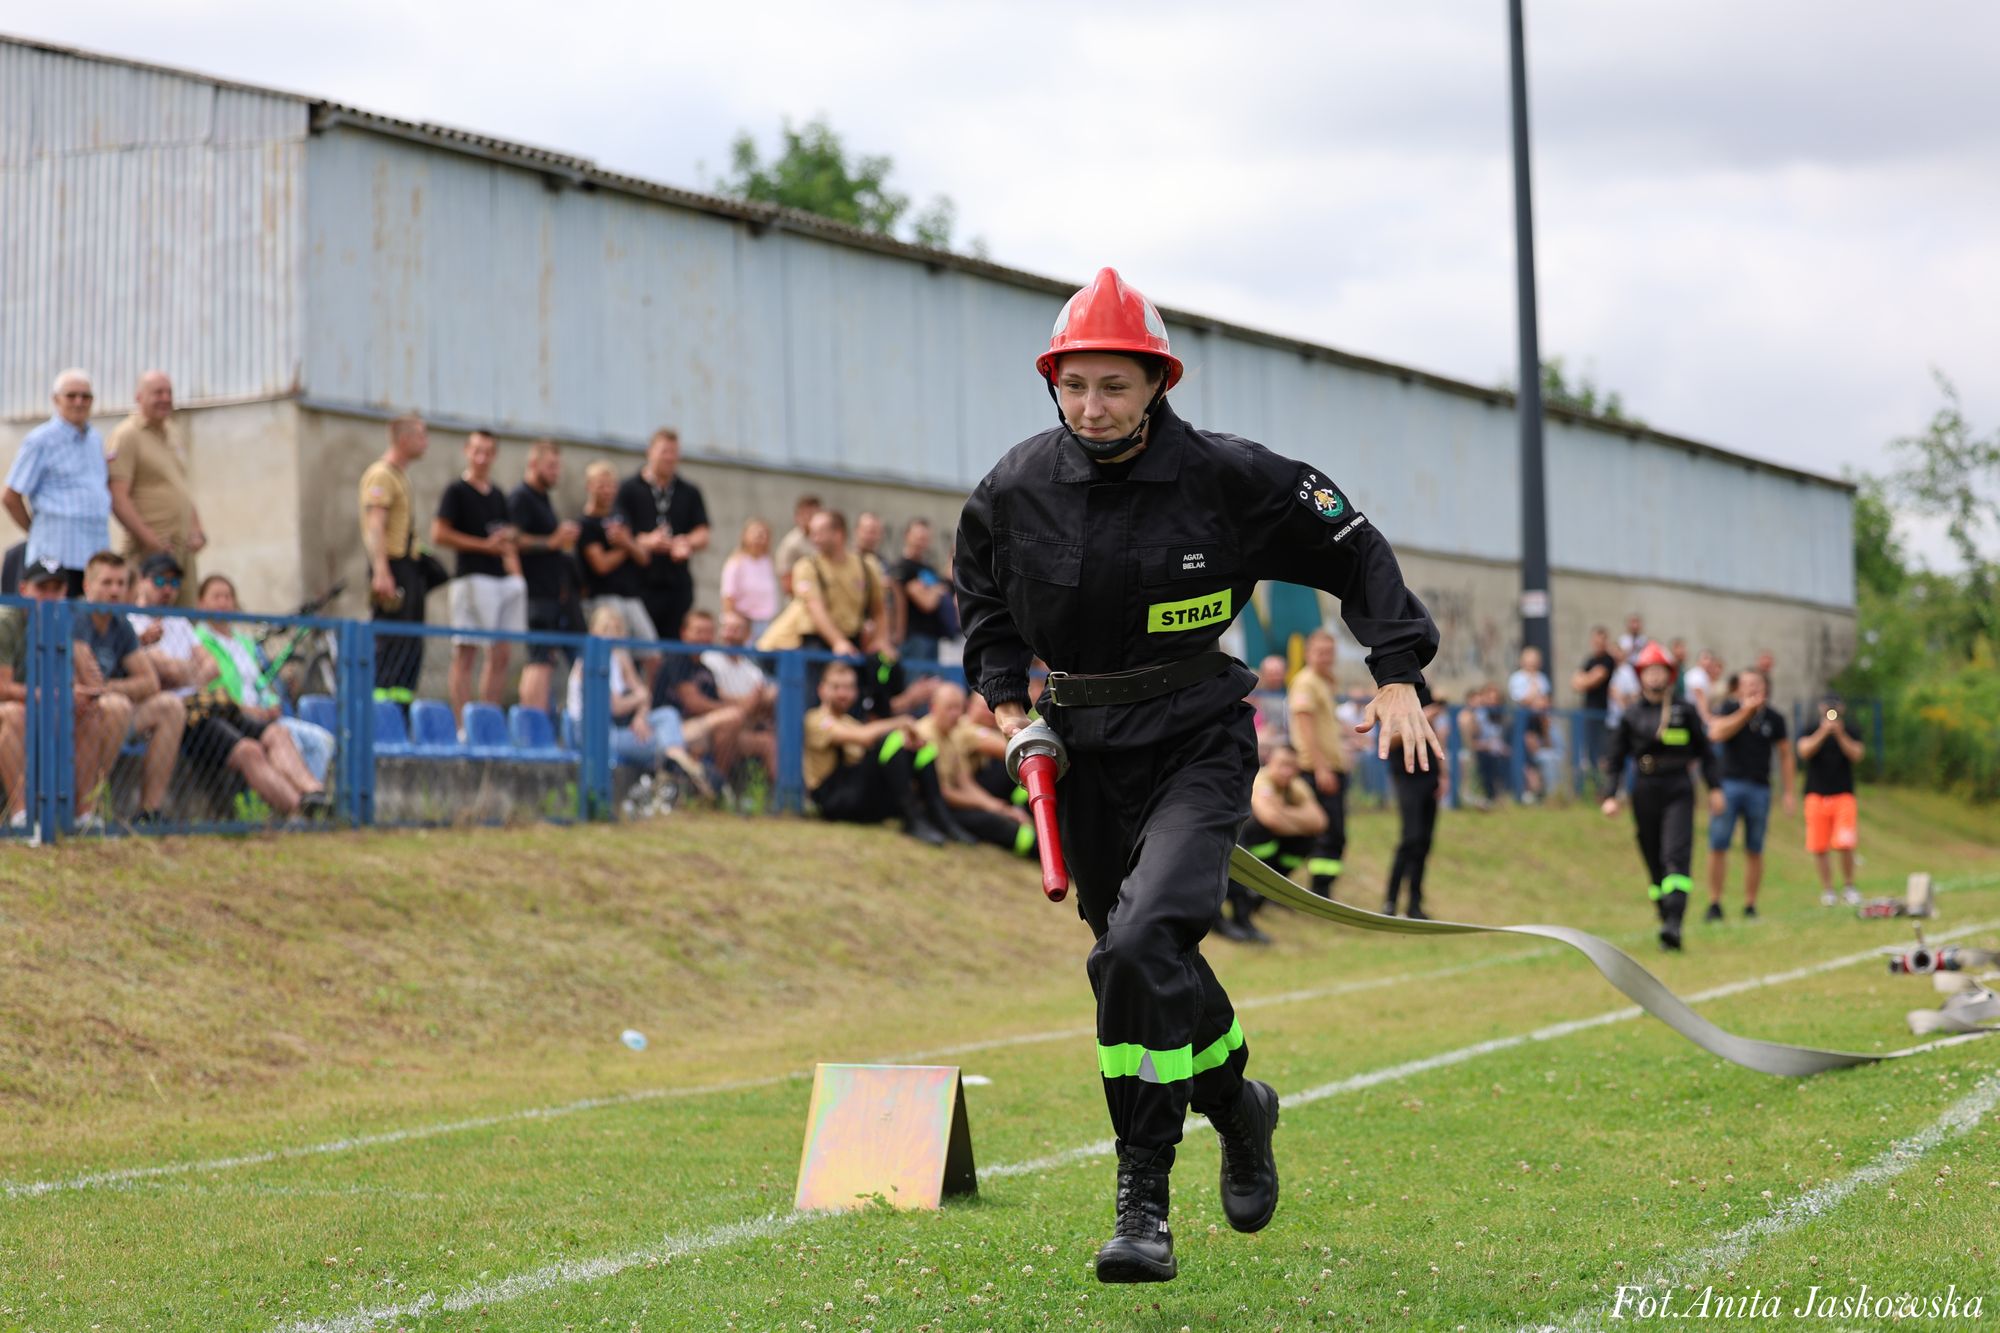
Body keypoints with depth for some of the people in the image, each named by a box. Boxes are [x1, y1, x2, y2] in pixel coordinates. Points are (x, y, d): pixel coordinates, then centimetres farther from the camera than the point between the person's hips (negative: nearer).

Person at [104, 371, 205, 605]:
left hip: (184, 544, 8)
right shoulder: (126, 436, -7)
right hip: (152, 549, -8)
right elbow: (117, 498, -14)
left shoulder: (177, 434, 18)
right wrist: (149, 539, -18)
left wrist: (196, 529, 13)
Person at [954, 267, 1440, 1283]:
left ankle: (1143, 1202, -16)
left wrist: (1398, 673, -6)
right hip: (1083, 753, 4)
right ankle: (1238, 1103, 42)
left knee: (1144, 944, -23)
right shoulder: (1016, 488, -3)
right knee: (1141, 963, 12)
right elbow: (982, 592, 18)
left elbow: (1353, 550, 1)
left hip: (1195, 748, -4)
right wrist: (1004, 697, 5)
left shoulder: (1225, 477, -11)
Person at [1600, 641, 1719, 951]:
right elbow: (1615, 758, 9)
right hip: (1645, 790, 2)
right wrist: (1611, 796, -1)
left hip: (1678, 789, -2)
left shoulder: (1684, 710, 5)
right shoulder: (1631, 715, 8)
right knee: (1654, 862, 5)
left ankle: (1673, 923, -26)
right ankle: (1665, 916, 14)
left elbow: (1704, 750, 11)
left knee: (1676, 855, -16)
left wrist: (1714, 787, 7)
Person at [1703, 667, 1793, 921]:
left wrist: (1788, 793, 9)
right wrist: (1745, 711, -19)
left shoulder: (1774, 718, 8)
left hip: (1759, 788, 2)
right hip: (1729, 784, -2)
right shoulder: (1728, 708, 2)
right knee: (1718, 846, -7)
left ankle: (1750, 907, 9)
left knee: (1754, 851, 2)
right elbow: (1716, 733, -17)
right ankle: (1714, 905, -1)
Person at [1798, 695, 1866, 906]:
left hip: (1843, 795, -1)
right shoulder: (1811, 731, 6)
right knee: (1818, 848, 0)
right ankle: (1827, 890, 11)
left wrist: (1840, 734, -18)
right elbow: (1804, 751, -12)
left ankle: (1848, 886, 4)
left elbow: (1856, 755, -8)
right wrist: (1823, 732, -22)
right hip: (1816, 795, 1)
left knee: (1845, 845, -13)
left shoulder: (1850, 731, 7)